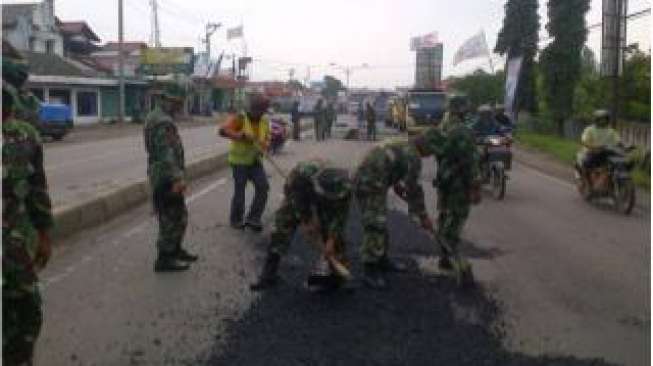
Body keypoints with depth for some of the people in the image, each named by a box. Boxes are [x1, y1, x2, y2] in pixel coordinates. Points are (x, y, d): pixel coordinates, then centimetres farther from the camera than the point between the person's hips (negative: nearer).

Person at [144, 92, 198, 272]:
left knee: (179, 215, 20)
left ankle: (175, 250, 33)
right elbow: (167, 153, -27)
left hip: (160, 176, 11)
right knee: (171, 218, -2)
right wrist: (177, 178, -31)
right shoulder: (163, 121, -20)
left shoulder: (154, 117, 14)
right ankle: (164, 259, 5)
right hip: (166, 178, -11)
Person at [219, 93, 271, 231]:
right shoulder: (239, 118, -17)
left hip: (255, 160, 5)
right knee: (239, 191, 1)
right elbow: (223, 130, -30)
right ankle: (236, 220, 22)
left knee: (263, 186, -8)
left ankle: (253, 218, 3)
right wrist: (242, 135, -38)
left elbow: (267, 139, 10)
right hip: (239, 160, -5)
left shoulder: (265, 121, 2)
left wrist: (263, 148, -13)